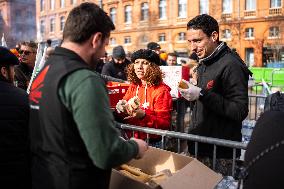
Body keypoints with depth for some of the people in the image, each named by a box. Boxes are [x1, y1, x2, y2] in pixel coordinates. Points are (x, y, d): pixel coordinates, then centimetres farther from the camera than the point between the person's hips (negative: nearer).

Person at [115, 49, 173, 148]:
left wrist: (143, 115, -26)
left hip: (152, 143, -5)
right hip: (131, 140, 5)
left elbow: (165, 124, -12)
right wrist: (121, 108, -10)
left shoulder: (161, 91, -9)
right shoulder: (133, 87, 8)